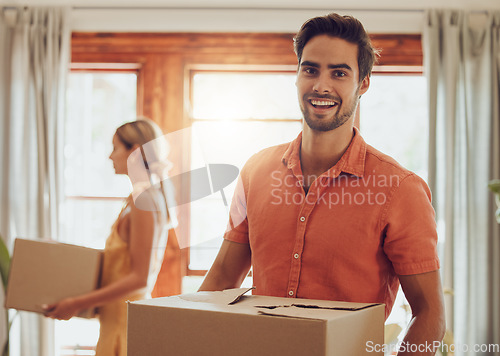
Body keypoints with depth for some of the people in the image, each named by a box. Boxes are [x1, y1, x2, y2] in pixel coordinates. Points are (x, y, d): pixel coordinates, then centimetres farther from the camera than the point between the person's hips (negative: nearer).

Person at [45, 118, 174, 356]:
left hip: (127, 319, -9)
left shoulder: (143, 199, -18)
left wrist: (79, 303, -19)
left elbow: (139, 278, -22)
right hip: (117, 316, 9)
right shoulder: (151, 195, 12)